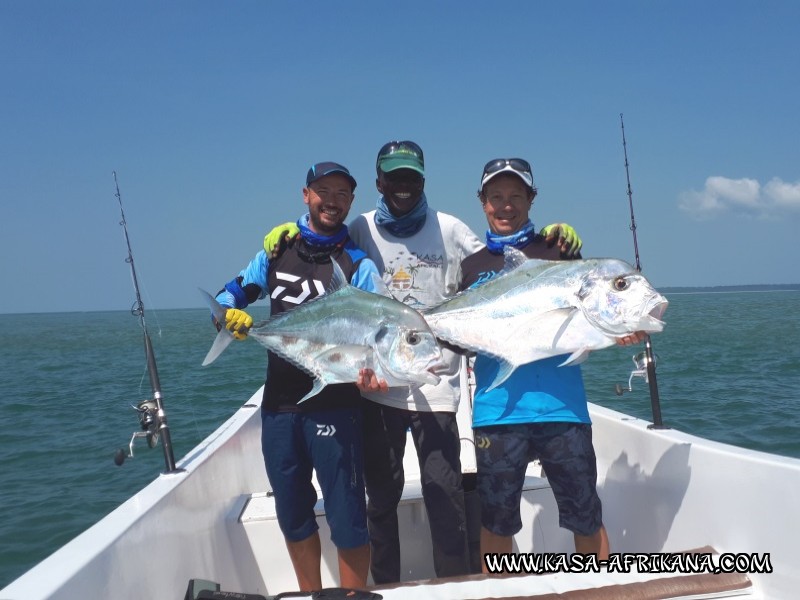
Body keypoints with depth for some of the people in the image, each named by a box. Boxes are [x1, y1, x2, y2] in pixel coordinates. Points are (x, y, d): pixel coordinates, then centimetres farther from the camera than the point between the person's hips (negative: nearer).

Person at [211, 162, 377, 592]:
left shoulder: (358, 265, -2)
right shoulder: (276, 251, 10)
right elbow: (230, 295, 17)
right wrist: (231, 314, -7)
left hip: (335, 407, -4)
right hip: (279, 406, 5)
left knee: (346, 517, -2)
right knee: (293, 516, 16)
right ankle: (310, 594, 33)